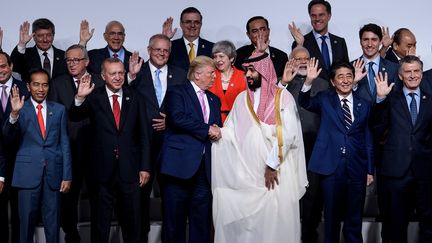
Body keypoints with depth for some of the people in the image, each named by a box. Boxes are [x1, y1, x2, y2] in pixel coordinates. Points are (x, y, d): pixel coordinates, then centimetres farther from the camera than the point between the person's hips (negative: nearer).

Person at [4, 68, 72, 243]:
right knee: (27, 222, 4)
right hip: (28, 173, -1)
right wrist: (14, 114, -26)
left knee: (53, 223, 7)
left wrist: (67, 176, 2)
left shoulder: (59, 110, 8)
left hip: (53, 172, 2)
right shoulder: (20, 109, 3)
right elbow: (9, 137, -9)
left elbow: (65, 143, 8)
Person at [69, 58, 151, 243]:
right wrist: (80, 97, -32)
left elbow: (144, 135, 5)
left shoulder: (135, 98, 4)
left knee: (132, 223, 12)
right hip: (103, 171, -1)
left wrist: (145, 167, 1)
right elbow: (74, 117, -14)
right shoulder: (94, 97, -1)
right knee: (100, 223, 11)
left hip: (129, 170, 2)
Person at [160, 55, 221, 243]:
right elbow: (178, 118, -16)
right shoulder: (177, 92, 1)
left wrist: (216, 131, -3)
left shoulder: (214, 100, 22)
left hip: (204, 166, 6)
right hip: (181, 163, -6)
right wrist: (207, 129, -12)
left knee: (202, 222, 5)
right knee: (174, 220, -1)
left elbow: (217, 128, 21)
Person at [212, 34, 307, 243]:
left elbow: (287, 133, -10)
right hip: (246, 173, 4)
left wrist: (272, 165, -13)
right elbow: (232, 131, 8)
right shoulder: (242, 98, 13)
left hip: (276, 172, -4)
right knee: (245, 222, 4)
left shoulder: (283, 97, -2)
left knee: (274, 221, -1)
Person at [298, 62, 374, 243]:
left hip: (357, 170, 2)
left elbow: (368, 139, 9)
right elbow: (305, 103, -15)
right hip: (331, 167, -2)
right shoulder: (325, 100, 4)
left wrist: (370, 170, 7)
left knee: (354, 219, 11)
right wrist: (308, 82, -32)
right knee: (332, 217, 8)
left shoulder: (364, 105, 8)